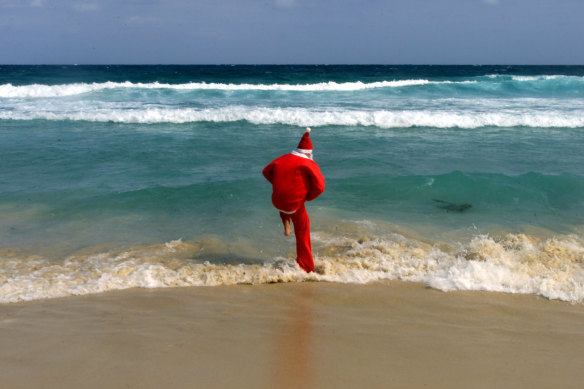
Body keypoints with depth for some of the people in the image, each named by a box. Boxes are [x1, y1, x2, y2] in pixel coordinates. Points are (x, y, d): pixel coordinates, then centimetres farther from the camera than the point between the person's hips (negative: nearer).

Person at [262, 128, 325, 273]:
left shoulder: (281, 159, 5)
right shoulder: (309, 164, -9)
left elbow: (266, 171, 20)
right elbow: (320, 186, -18)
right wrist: (308, 197, -2)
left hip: (277, 202, 4)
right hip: (295, 206, -4)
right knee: (302, 234, 14)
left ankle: (286, 225, 31)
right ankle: (307, 267, 17)